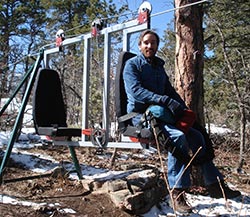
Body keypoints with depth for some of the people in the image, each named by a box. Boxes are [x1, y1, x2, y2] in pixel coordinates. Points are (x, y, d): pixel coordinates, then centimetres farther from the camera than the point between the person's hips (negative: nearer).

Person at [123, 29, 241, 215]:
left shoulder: (159, 67, 21)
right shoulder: (132, 64, -2)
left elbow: (170, 91, 22)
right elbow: (136, 91, -18)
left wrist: (183, 108, 1)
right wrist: (167, 101, -27)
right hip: (141, 114, -7)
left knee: (196, 136, -4)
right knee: (178, 136, -31)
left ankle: (215, 184, 5)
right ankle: (177, 192, -28)